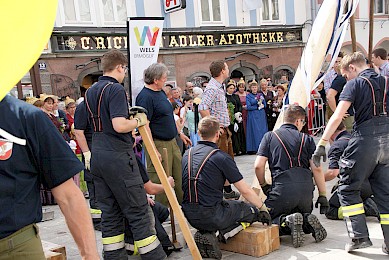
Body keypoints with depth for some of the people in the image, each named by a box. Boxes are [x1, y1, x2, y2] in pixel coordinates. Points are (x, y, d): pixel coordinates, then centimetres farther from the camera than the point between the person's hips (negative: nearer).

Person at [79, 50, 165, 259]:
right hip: (118, 156, -8)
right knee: (138, 211, -2)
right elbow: (119, 125, -23)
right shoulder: (116, 89, -12)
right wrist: (139, 120, -5)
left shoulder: (90, 92, 15)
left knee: (110, 212, 12)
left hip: (96, 156, 9)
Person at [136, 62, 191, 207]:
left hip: (171, 141, 9)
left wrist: (180, 133, 24)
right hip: (158, 144, -9)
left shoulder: (161, 92, 12)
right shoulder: (145, 97, -18)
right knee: (160, 182, 1)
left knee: (180, 177, 15)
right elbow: (144, 125, -22)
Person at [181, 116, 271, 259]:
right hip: (211, 216, -6)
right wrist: (263, 208, 10)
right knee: (253, 210, 11)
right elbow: (245, 190, -7)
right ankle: (223, 234, -7)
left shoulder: (187, 154, 7)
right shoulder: (221, 157, -11)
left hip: (189, 214, 7)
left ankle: (206, 233, 8)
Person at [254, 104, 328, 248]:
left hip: (282, 189, -3)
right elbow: (317, 169, 5)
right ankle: (307, 222, -6)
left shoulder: (270, 136, 11)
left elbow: (258, 166, 2)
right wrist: (322, 196, 9)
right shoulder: (307, 139, 13)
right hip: (306, 188, 3)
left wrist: (264, 185, 19)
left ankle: (287, 222, -16)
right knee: (304, 214, 29)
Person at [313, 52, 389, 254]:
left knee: (348, 188, 6)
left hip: (365, 139, -6)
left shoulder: (355, 84, -3)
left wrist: (321, 144, -16)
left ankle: (359, 236, 0)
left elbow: (337, 117, -14)